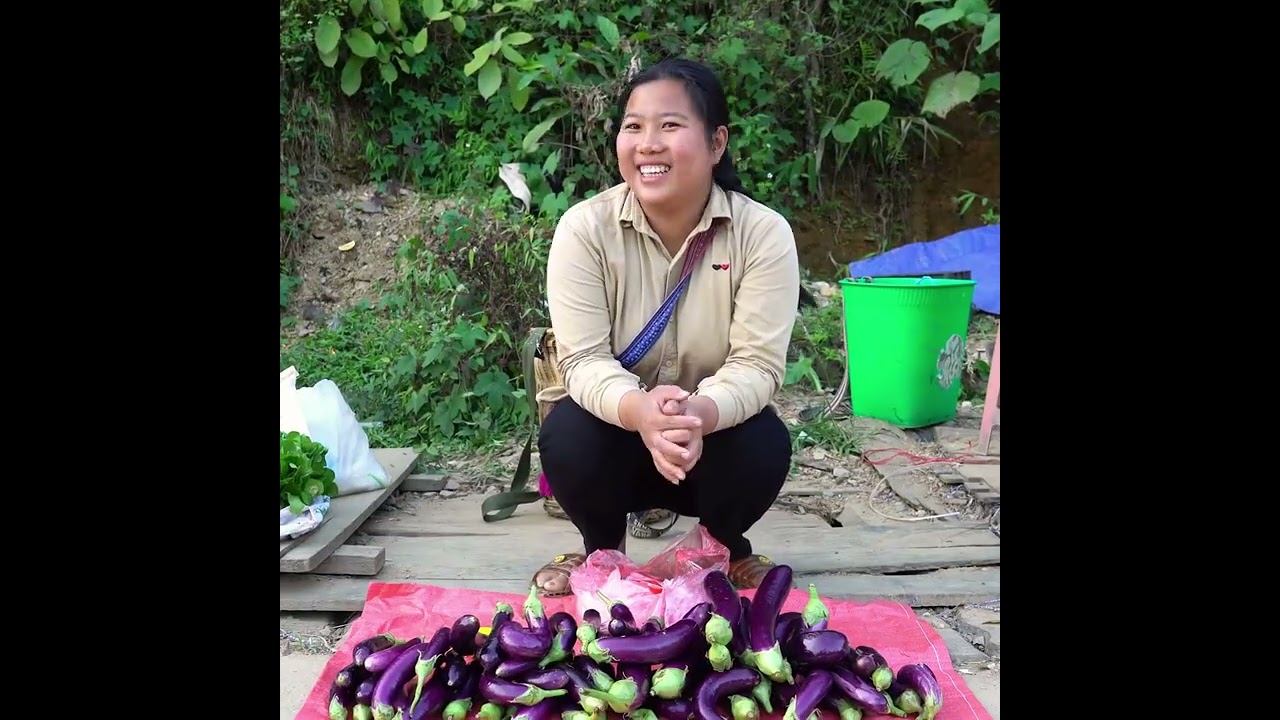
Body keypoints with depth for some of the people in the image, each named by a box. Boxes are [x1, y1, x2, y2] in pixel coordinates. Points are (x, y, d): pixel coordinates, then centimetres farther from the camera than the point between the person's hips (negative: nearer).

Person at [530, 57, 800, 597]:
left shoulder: (763, 233, -17)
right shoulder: (585, 227, -16)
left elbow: (757, 364, -23)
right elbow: (584, 360, -22)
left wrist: (700, 412, -45)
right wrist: (641, 411, -45)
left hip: (714, 436, 0)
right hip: (617, 425, 0)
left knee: (766, 443, -30)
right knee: (567, 438, -30)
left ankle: (725, 546, 7)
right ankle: (602, 547, 6)